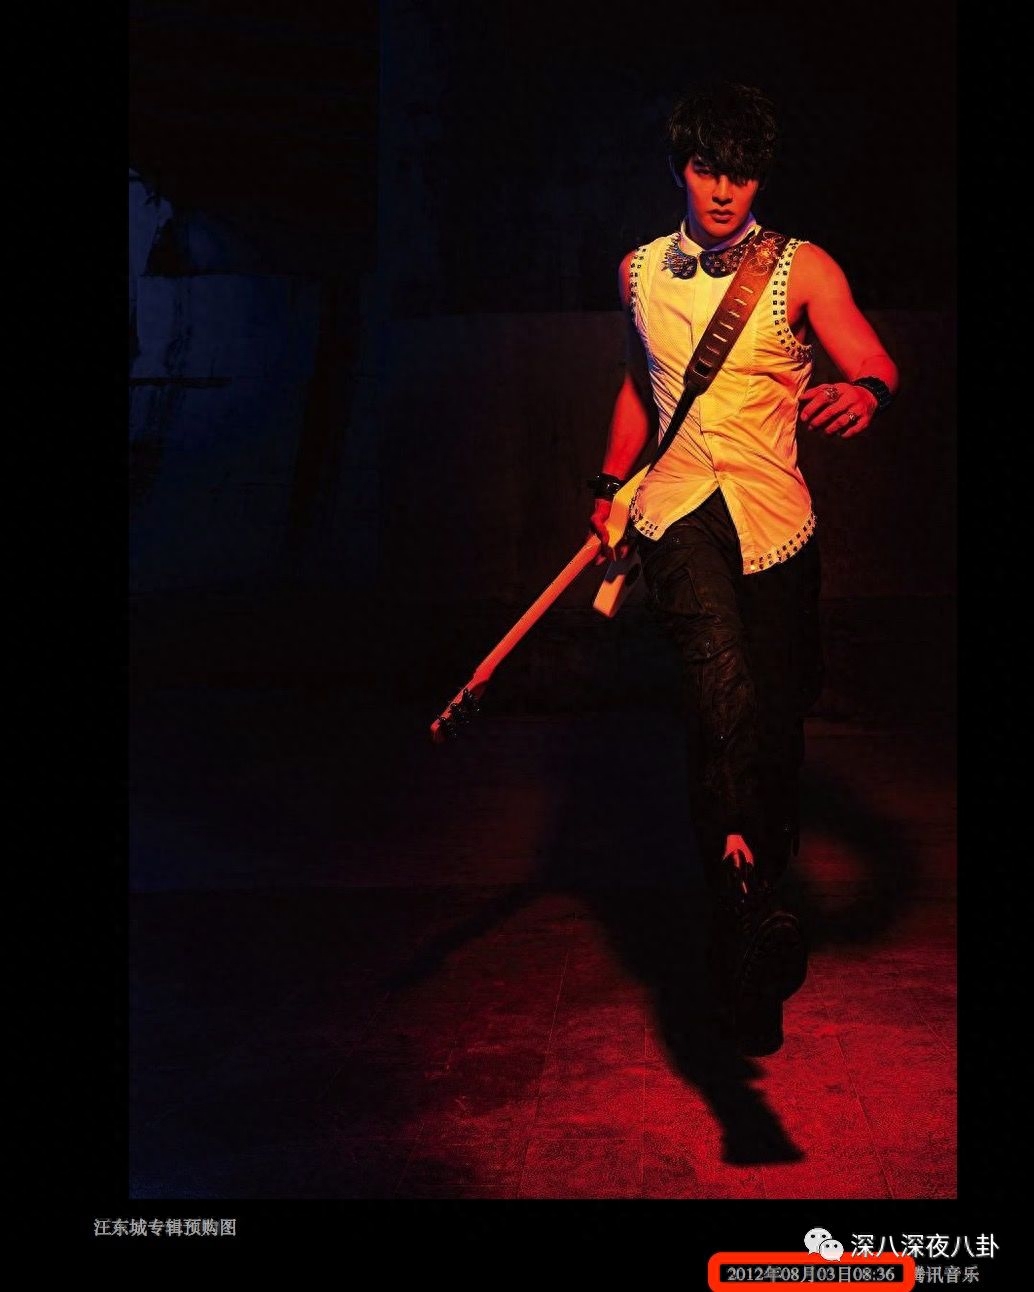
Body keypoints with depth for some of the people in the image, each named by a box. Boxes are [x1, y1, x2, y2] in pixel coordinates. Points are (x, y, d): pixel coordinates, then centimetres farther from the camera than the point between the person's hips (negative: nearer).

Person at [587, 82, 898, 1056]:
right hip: (678, 508, 0)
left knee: (777, 718, 7)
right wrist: (610, 485, 21)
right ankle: (745, 889, -37)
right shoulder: (640, 273, 11)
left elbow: (874, 362, -10)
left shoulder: (803, 270, 2)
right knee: (720, 669, -30)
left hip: (774, 519, 0)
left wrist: (864, 395, -34)